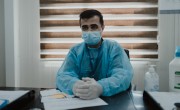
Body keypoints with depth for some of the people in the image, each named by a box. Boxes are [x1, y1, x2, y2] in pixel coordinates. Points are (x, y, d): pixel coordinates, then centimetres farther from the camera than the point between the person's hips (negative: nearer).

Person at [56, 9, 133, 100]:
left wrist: (100, 87, -35)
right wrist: (74, 85, -31)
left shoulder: (114, 48, 1)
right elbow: (62, 76, -7)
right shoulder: (75, 50, 7)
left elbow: (124, 75, -15)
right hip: (79, 100, 2)